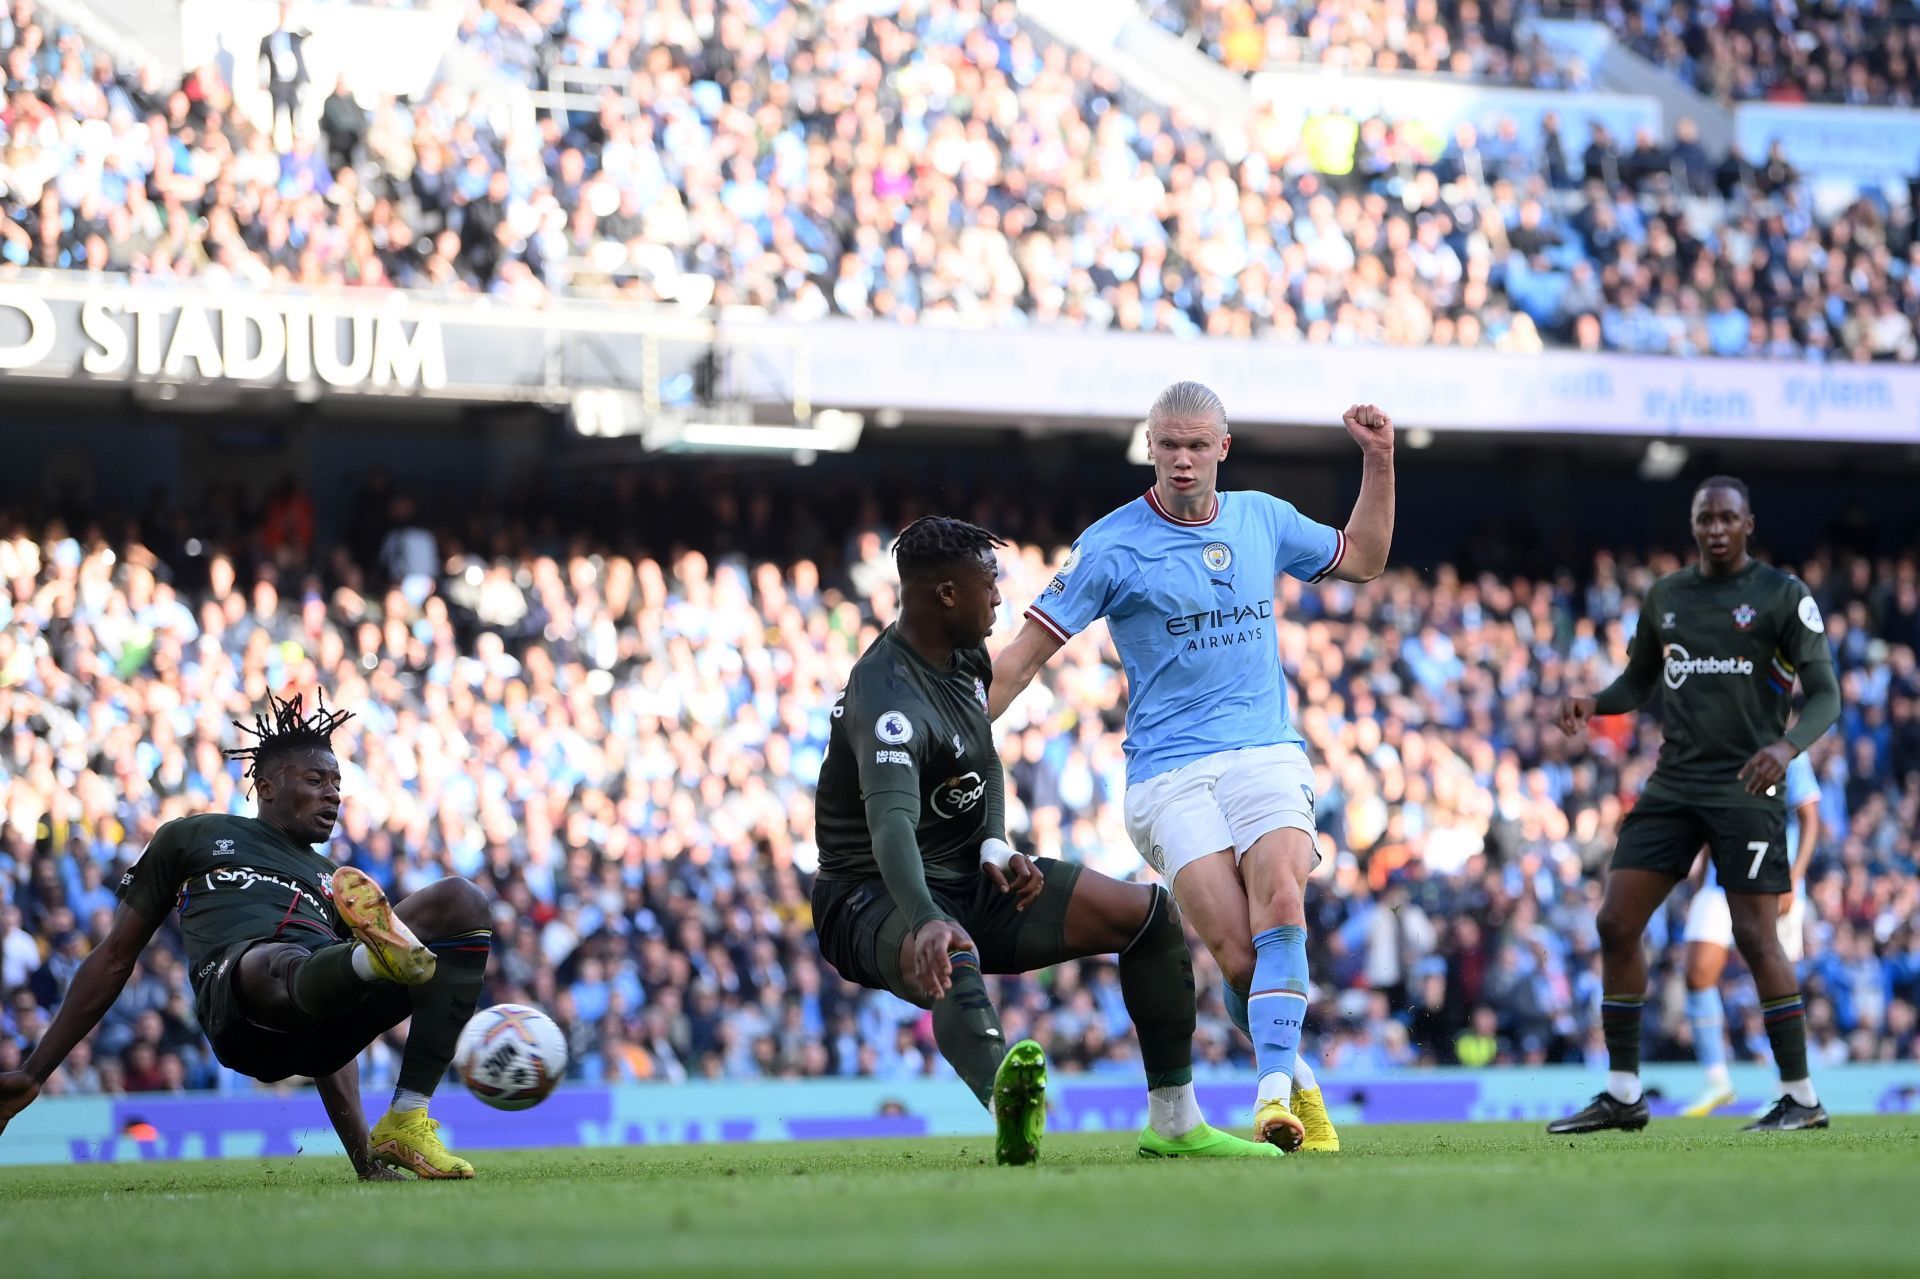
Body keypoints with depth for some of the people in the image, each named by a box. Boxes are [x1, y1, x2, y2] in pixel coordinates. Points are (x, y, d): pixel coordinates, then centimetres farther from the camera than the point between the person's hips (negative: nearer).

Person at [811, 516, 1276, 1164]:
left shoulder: (968, 659, 5)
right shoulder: (889, 697, -27)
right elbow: (892, 820, -44)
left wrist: (995, 847, 0)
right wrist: (925, 921, -62)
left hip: (972, 883, 9)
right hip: (876, 897, -9)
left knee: (1153, 913, 1)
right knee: (952, 963, -44)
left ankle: (1174, 1124, 5)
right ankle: (1008, 1108, -74)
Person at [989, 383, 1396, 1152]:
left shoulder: (1263, 519, 11)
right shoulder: (1111, 546, -2)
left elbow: (1363, 558, 29)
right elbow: (1026, 653, 1)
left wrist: (1379, 458, 18)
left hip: (1266, 756, 2)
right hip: (1168, 776, -2)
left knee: (1280, 902, -27)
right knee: (1237, 954, -18)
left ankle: (1274, 1088, -35)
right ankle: (1296, 1079, 3)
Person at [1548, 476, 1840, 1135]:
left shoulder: (1782, 596, -4)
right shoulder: (1664, 597, 12)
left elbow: (1826, 693, -7)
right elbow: (1637, 680, 23)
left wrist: (1787, 746, -26)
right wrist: (1592, 703, 0)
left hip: (1745, 786, -6)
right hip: (1673, 784, 6)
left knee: (1755, 935, -11)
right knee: (1616, 923, -2)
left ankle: (1802, 1097, -1)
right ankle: (1622, 1093, 5)